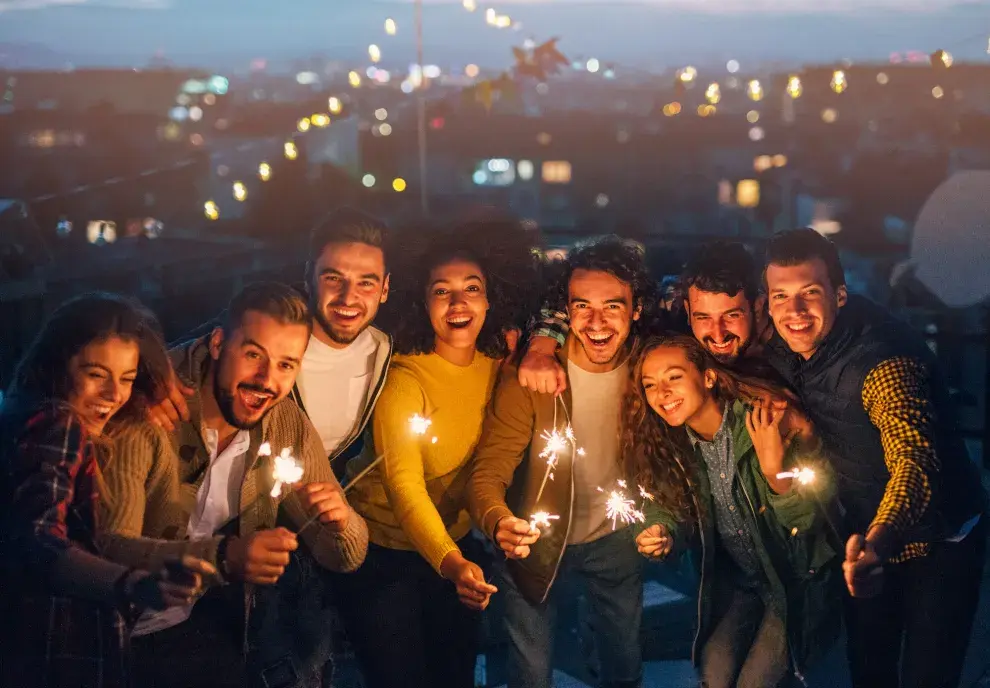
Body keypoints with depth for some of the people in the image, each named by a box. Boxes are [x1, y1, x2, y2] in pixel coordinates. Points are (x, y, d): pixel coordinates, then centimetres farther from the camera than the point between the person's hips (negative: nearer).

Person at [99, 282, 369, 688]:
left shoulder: (289, 426, -2)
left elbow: (345, 559, 4)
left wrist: (340, 521, -18)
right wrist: (221, 555, -37)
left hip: (233, 615, 4)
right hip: (151, 626, -3)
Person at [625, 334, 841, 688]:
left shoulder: (767, 418, -24)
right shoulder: (668, 441, -11)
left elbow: (807, 521, -21)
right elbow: (669, 506, 3)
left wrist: (774, 469, -39)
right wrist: (661, 533, -21)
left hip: (798, 578, -4)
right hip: (738, 580, 4)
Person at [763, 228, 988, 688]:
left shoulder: (882, 359, -33)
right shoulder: (781, 349, -12)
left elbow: (915, 459, -48)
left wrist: (876, 543, -65)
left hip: (938, 540, -6)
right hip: (866, 534, 7)